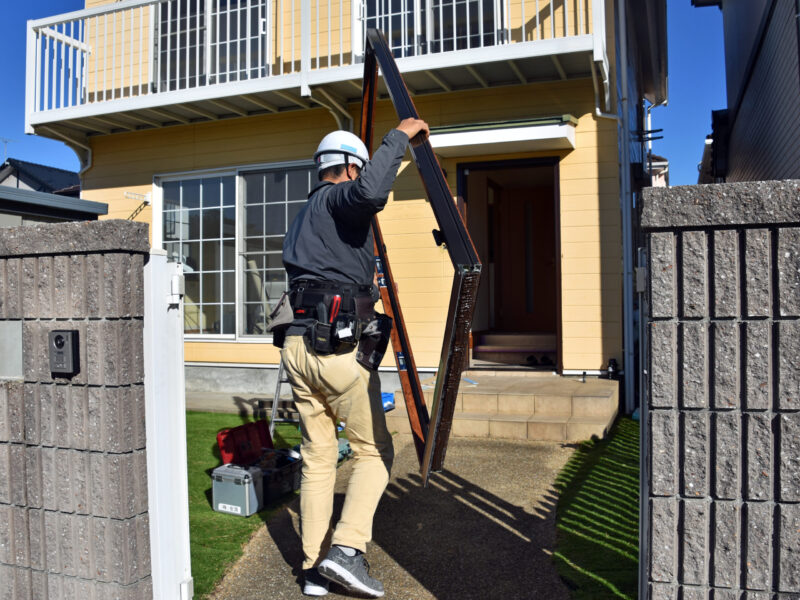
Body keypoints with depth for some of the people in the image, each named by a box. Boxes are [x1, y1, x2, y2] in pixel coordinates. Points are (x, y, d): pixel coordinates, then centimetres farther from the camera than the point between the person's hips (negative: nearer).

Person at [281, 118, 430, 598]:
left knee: (317, 457, 12)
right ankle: (347, 549, -4)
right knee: (374, 452, 6)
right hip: (340, 346, -8)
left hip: (298, 346, 8)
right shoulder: (339, 200, -2)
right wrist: (399, 137, -13)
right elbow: (372, 191, -27)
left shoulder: (305, 216, 24)